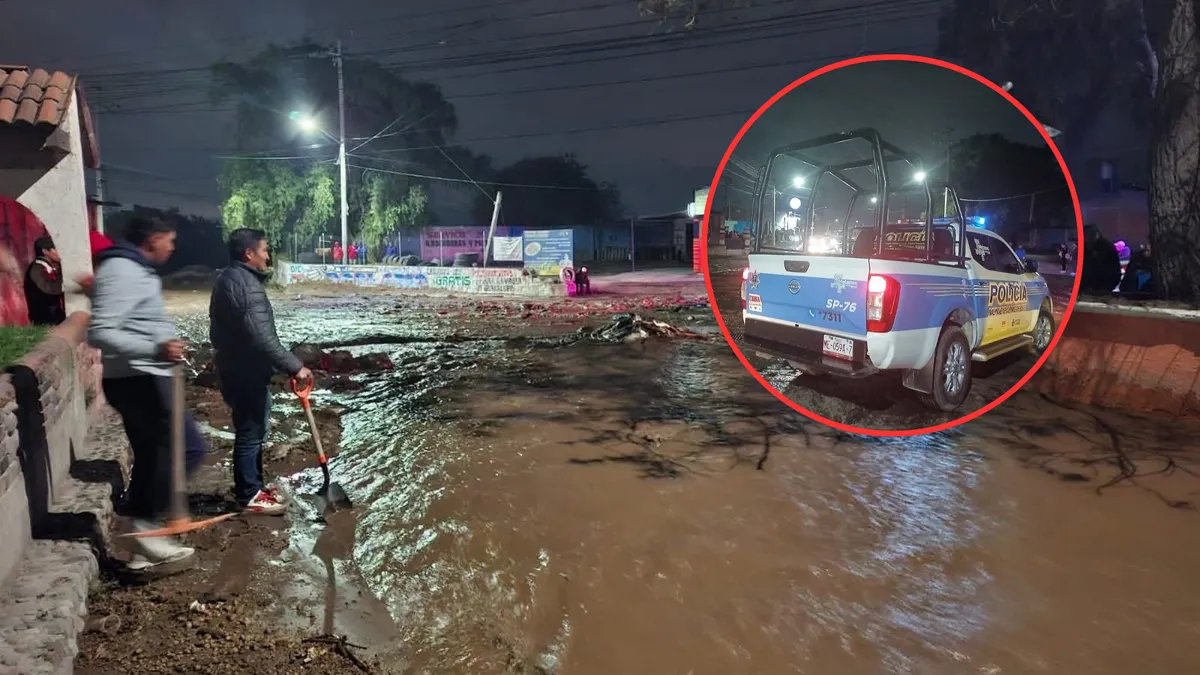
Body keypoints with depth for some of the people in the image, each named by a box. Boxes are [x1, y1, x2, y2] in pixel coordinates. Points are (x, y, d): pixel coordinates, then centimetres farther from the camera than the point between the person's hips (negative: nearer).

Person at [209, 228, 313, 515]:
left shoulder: (230, 278, 13)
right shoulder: (246, 284, -21)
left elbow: (220, 330, 21)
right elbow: (262, 338, -28)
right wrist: (294, 367, -24)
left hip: (237, 367, 11)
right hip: (246, 372, -11)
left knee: (254, 430, 19)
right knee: (250, 432, 0)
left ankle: (252, 486, 30)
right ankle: (249, 495, 11)